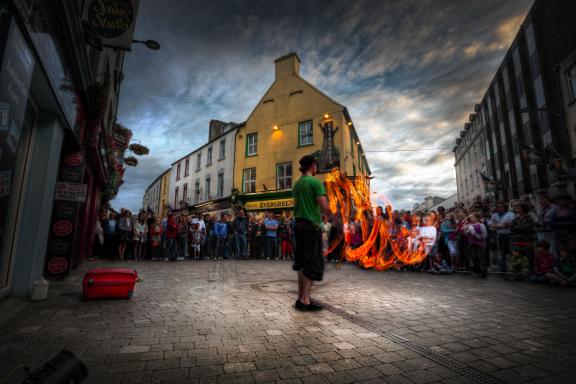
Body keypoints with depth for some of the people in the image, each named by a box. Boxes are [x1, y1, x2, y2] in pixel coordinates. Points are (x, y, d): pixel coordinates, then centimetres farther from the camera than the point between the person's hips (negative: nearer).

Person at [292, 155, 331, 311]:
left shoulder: (297, 184, 11)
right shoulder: (315, 182, -11)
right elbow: (324, 208, -16)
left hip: (299, 224, 8)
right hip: (312, 225, -7)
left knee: (302, 262, 13)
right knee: (313, 263, 0)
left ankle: (301, 297, 18)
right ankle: (305, 300, 1)